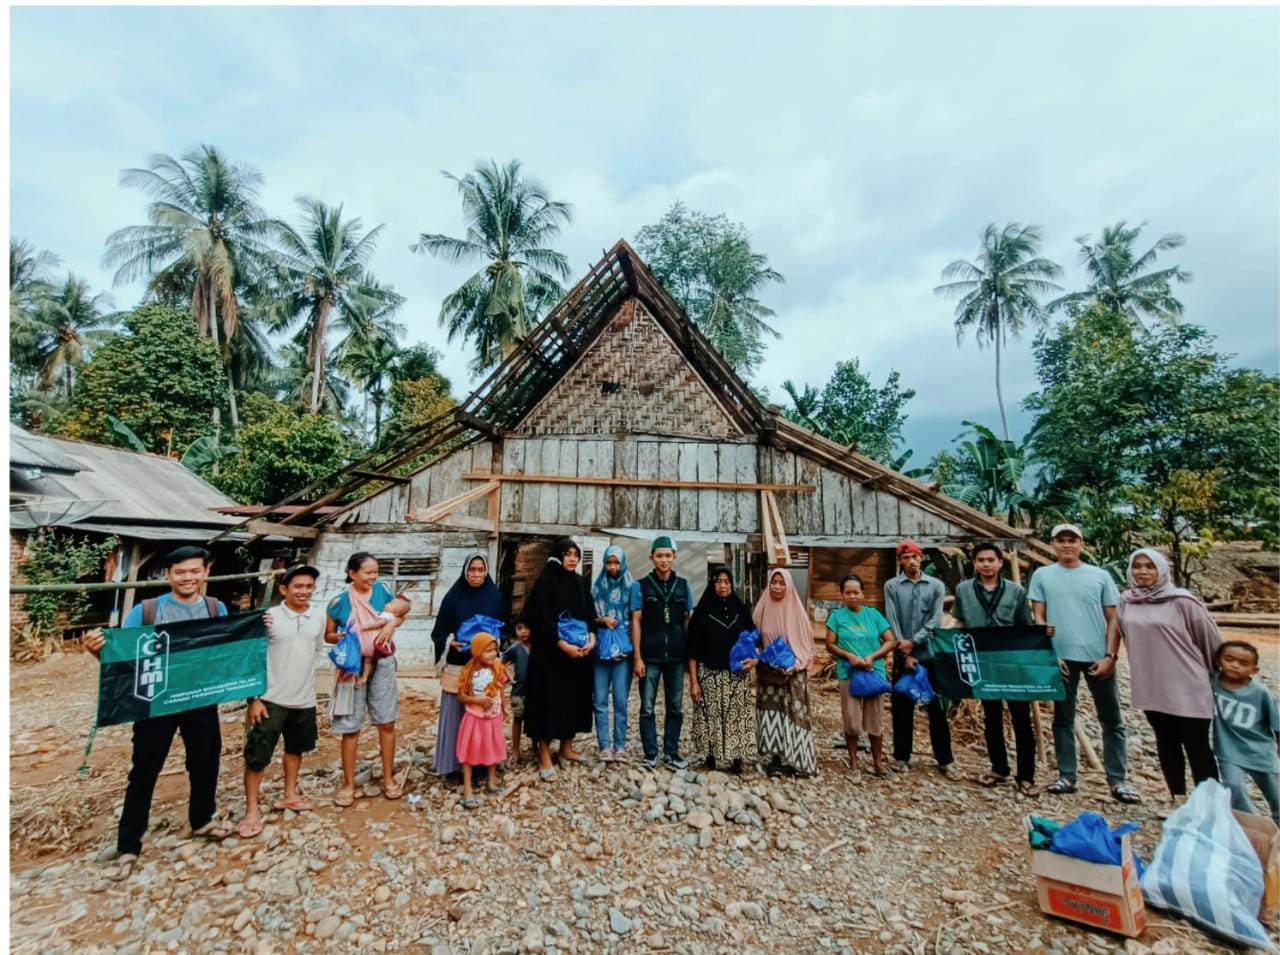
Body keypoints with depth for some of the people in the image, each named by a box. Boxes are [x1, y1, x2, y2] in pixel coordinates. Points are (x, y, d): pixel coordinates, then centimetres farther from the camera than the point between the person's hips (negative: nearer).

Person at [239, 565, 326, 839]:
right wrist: (254, 698, -11)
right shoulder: (269, 617, -12)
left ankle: (289, 795, 38)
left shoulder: (318, 618, -1)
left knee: (295, 749, 20)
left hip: (304, 700, 4)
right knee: (257, 755, 1)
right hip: (271, 700, -4)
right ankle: (251, 811, 18)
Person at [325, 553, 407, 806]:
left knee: (386, 722, 7)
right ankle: (349, 784, 23)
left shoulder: (381, 590, -5)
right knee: (351, 727, 7)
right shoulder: (339, 602, -10)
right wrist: (341, 637, -19)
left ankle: (388, 777, 23)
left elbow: (400, 613, 9)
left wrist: (391, 624, -13)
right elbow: (328, 635, 2)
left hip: (382, 664, 2)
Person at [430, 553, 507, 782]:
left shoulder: (496, 597, 2)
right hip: (457, 667, -1)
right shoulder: (453, 597, -2)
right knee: (455, 715, 5)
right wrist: (451, 643, -17)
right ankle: (453, 766, 18)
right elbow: (438, 632, 1)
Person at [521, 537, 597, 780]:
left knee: (574, 698, 12)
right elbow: (543, 619, -15)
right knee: (549, 700, -2)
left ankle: (566, 748, 27)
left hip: (579, 651, 6)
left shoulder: (582, 582, 9)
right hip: (550, 652, -6)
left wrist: (591, 639, -8)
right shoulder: (545, 582, -9)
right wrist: (563, 645, -20)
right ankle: (544, 757, 7)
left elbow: (590, 614, 8)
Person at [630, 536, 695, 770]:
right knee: (648, 708, 5)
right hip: (650, 657, -2)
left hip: (676, 656, 3)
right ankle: (651, 755, 17)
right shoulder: (641, 586, -2)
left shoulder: (683, 585, 5)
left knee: (675, 708, 11)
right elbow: (636, 622, -3)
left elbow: (687, 621, 10)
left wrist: (691, 652, 5)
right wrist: (637, 657, -7)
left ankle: (671, 753, 24)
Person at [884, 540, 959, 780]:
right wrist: (904, 653, -11)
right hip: (902, 657, 0)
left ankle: (945, 759, 17)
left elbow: (935, 620, -4)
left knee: (937, 708, 5)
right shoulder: (892, 586, 1)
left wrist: (913, 641, -12)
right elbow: (892, 622, -4)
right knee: (902, 708, 7)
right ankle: (902, 757, 18)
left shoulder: (936, 585, 4)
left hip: (930, 655, 1)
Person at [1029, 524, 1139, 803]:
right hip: (1061, 657, 0)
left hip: (1098, 657, 1)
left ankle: (1117, 780, 20)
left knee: (1112, 720, 8)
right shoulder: (1042, 575, 4)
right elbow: (1038, 618, 2)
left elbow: (1113, 619, 4)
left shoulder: (1100, 576, 5)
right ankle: (1066, 776, 18)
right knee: (1063, 718, 8)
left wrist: (1110, 656, -6)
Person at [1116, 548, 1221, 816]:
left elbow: (1211, 639, -1)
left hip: (1187, 688, -4)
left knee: (1197, 747, 4)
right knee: (1166, 744, 15)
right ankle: (1178, 799, 27)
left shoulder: (1181, 601, -10)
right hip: (1151, 688, 4)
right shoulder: (1125, 603, 1)